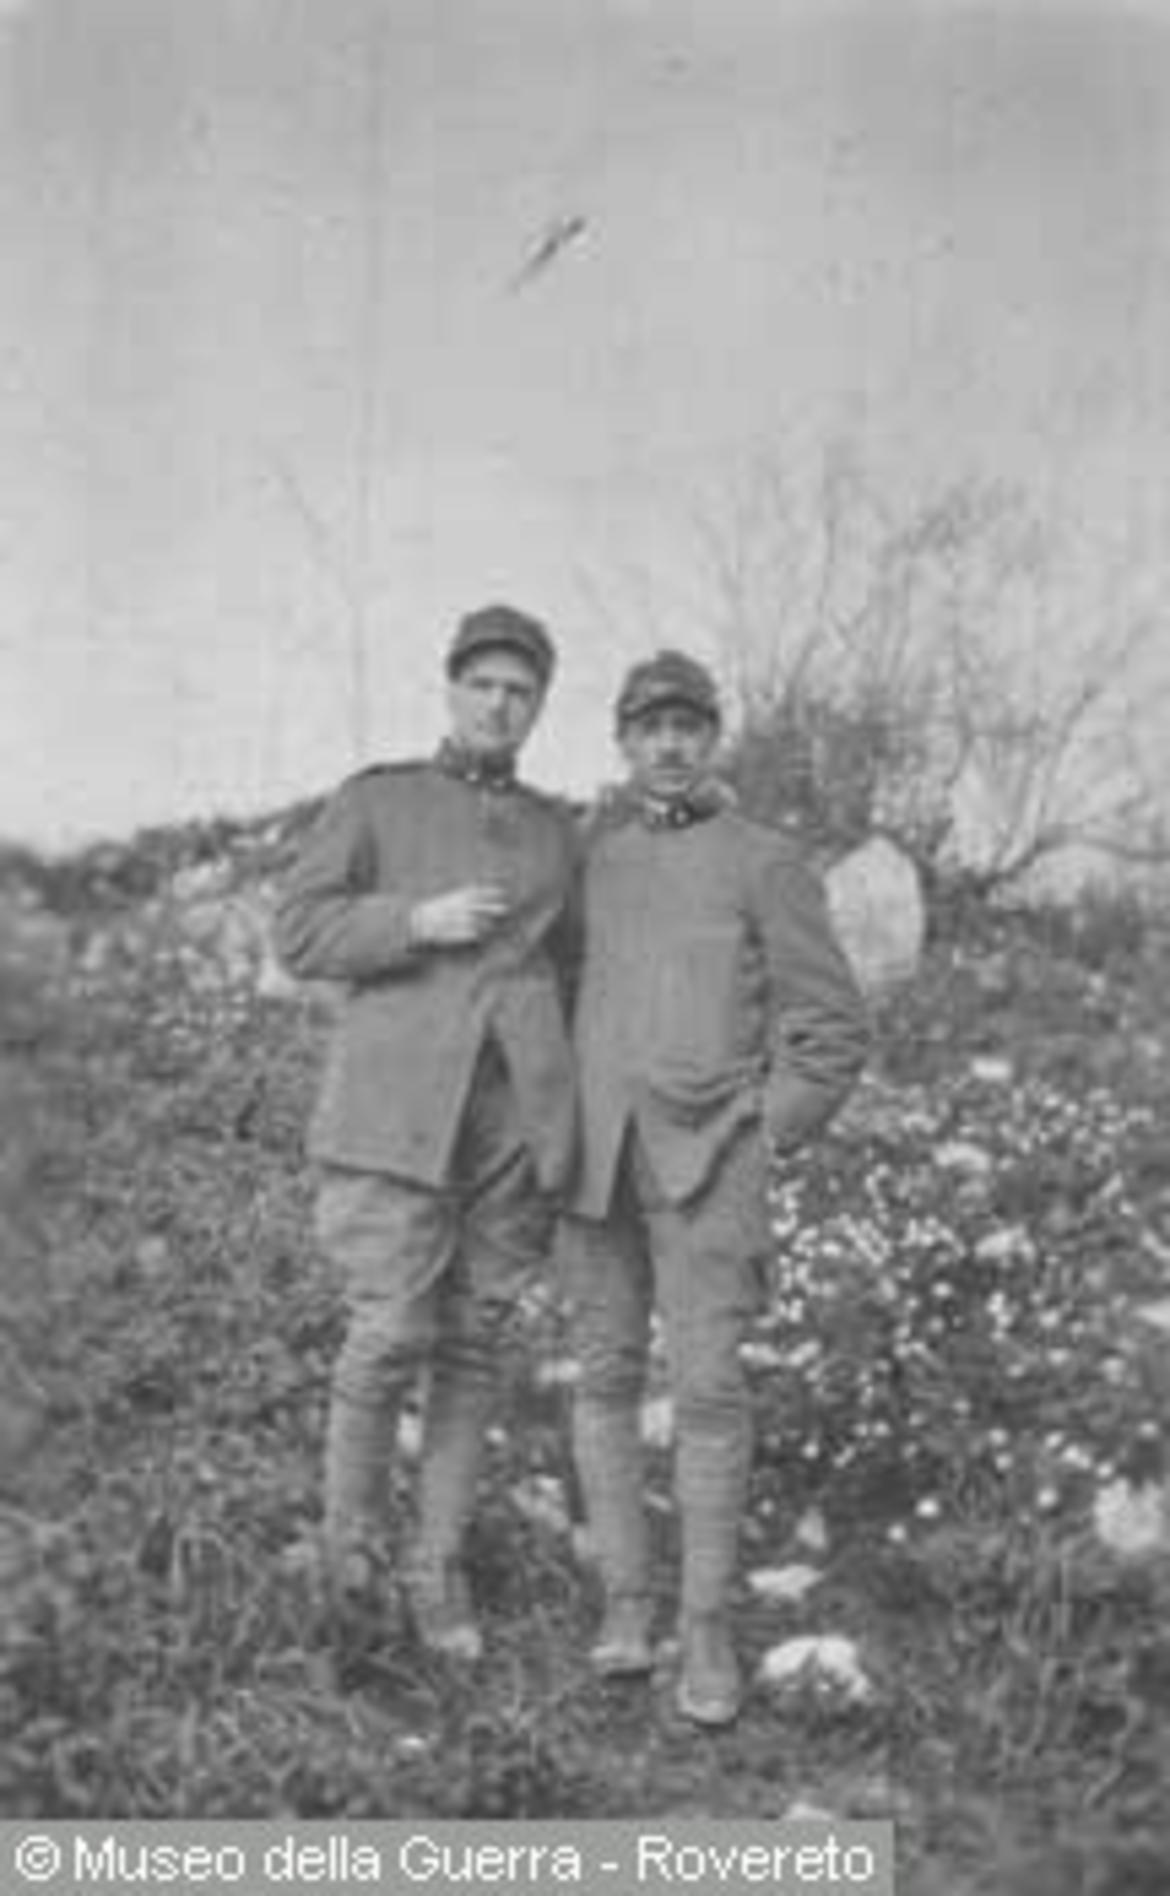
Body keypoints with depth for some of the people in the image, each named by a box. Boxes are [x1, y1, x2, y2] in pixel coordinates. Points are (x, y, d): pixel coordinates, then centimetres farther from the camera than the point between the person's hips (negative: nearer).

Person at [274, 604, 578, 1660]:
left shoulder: (556, 833, 16)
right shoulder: (375, 802, 6)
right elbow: (300, 938, 1)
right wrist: (419, 921, -14)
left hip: (516, 1109, 3)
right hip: (399, 1098, -3)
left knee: (472, 1344, 7)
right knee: (392, 1336, -8)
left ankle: (439, 1571, 19)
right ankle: (353, 1508, 22)